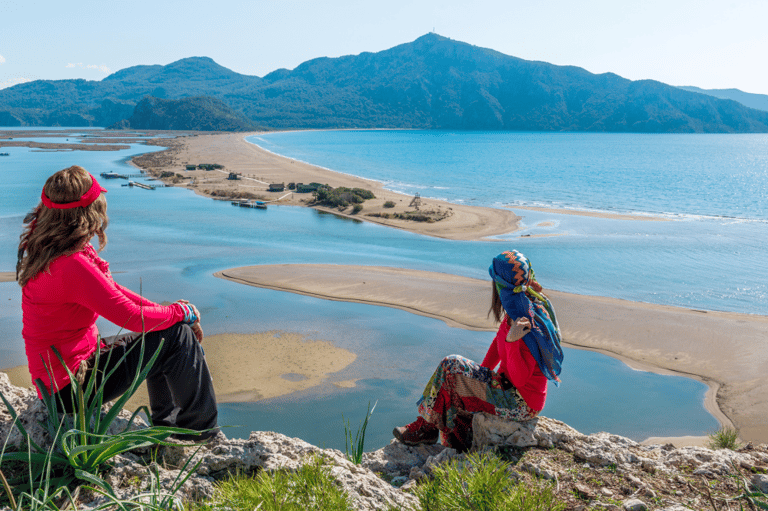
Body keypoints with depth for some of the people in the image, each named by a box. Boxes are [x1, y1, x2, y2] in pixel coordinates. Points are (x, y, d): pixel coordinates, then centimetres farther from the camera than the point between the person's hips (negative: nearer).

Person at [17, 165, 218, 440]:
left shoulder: (46, 249, 2)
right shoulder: (72, 266, -30)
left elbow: (113, 291, 10)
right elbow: (132, 316, -23)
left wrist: (167, 311, 2)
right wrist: (183, 312, -5)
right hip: (70, 386, -10)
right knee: (178, 337, -11)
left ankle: (166, 427, 29)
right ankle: (203, 435, 6)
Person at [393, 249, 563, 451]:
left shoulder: (528, 323, -27)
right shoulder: (517, 309, 2)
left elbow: (520, 379, -28)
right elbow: (499, 341, 17)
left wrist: (513, 341, -39)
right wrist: (480, 376, 19)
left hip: (522, 403, -10)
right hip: (511, 388, 10)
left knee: (450, 366, -13)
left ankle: (427, 426, 2)